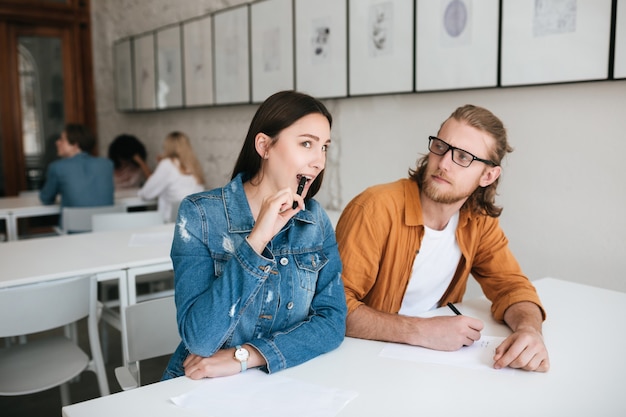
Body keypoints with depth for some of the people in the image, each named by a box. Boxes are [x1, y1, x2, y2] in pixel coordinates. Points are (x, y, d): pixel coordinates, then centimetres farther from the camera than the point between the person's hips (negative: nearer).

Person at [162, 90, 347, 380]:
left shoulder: (316, 220, 0)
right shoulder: (200, 214, -11)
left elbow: (332, 320, -5)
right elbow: (199, 339, -18)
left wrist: (244, 357, -17)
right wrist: (255, 240, -25)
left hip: (284, 384, 3)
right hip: (206, 390, -2)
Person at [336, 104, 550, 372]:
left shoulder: (478, 220, 0)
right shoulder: (378, 209, -21)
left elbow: (511, 285, 2)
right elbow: (335, 305, -24)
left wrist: (529, 329, -20)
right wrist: (420, 331, -31)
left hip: (432, 360, 4)